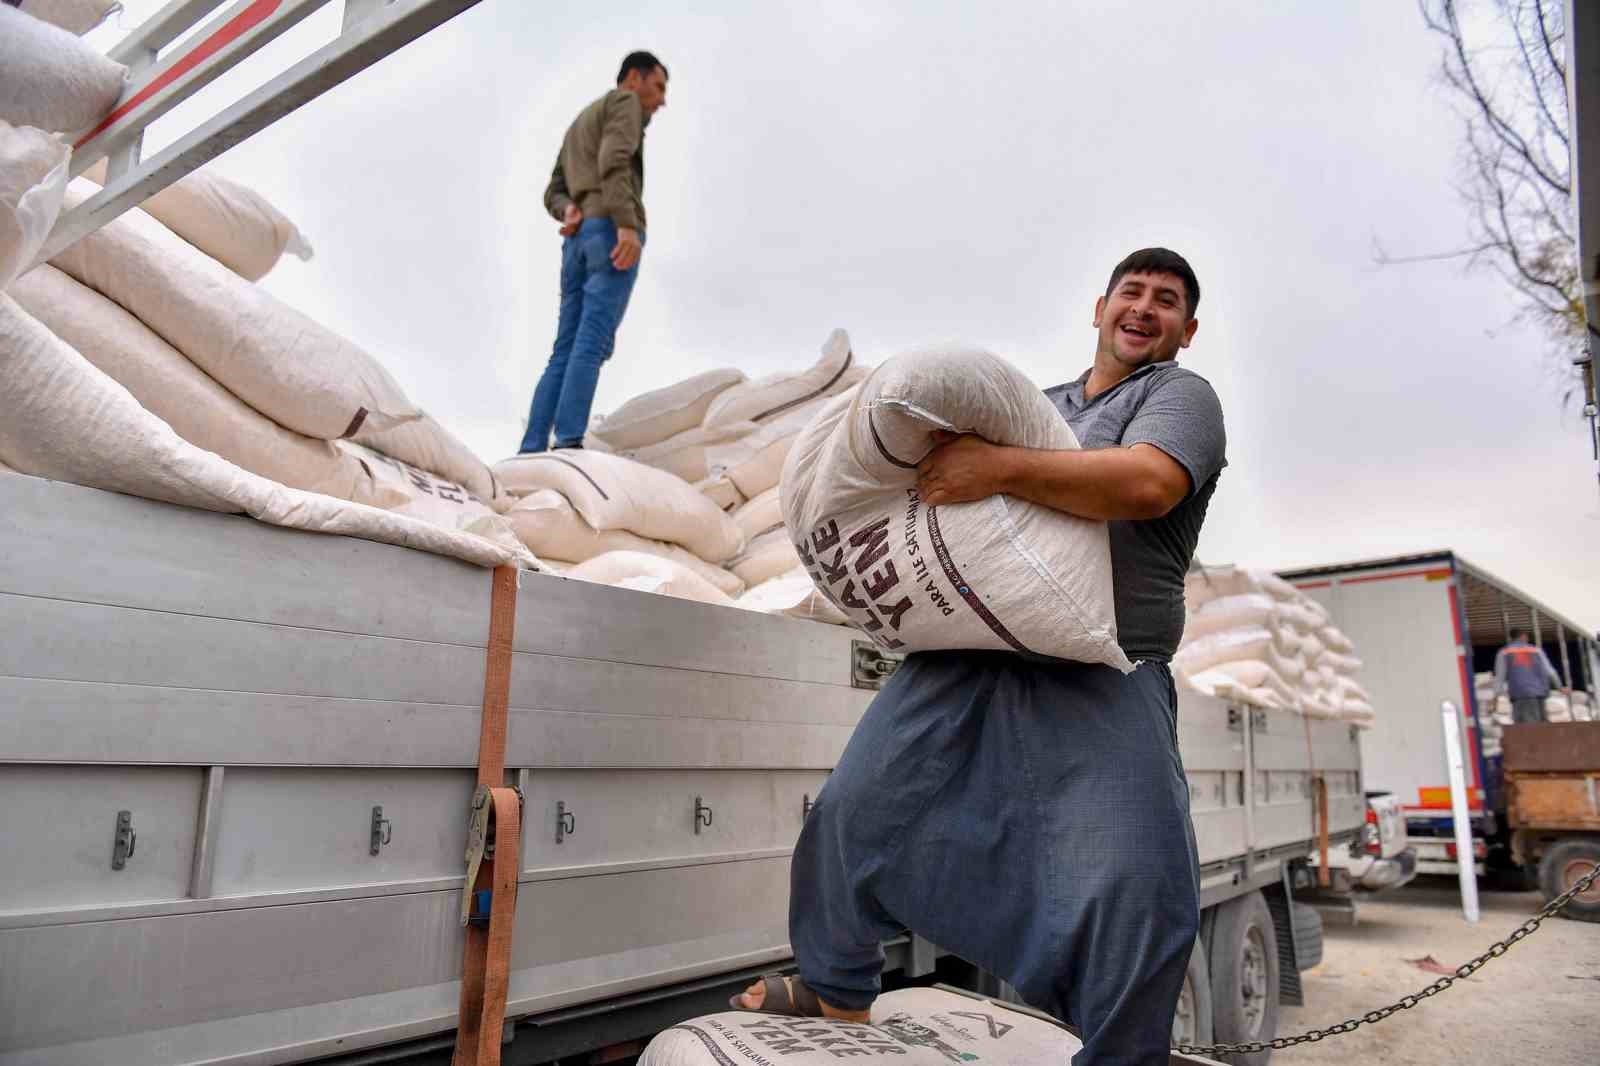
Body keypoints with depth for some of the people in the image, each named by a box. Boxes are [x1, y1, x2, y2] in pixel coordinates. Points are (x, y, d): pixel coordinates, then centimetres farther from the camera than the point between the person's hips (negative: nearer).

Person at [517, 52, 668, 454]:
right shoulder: (624, 102, 9)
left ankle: (531, 454, -10)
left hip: (578, 244, 8)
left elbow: (554, 196, 22)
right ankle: (568, 445, -29)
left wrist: (570, 213, -1)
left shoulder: (578, 126, 36)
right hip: (612, 235, -8)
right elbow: (613, 162, -12)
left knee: (566, 354, 0)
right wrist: (628, 226, -24)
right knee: (593, 343, -18)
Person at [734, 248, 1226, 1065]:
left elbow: (1147, 483, -17)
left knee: (1136, 889, -14)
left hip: (1102, 687, -5)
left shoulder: (1181, 395, 6)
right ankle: (837, 995, 28)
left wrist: (1002, 468, -21)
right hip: (964, 660, 5)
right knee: (857, 810, 7)